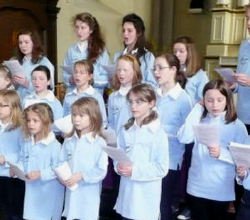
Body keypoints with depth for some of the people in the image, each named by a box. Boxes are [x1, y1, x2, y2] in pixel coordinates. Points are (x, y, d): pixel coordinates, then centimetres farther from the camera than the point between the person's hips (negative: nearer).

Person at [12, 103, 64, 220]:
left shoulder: (54, 145, -21)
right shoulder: (27, 143, 4)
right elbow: (22, 161, 15)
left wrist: (40, 174, -29)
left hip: (48, 192, -7)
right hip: (31, 189, 7)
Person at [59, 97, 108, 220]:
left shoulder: (99, 143, -12)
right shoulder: (69, 141, 3)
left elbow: (102, 171, -13)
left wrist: (81, 176, -21)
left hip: (89, 195, -4)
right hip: (72, 193, 4)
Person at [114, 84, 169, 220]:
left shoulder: (158, 133, -12)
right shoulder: (126, 130, 4)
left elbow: (162, 168, -14)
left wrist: (134, 170, -21)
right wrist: (118, 166, -12)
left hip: (146, 195, -5)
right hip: (127, 190, 5)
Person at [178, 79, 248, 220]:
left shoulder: (237, 126, -7)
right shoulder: (199, 120, 1)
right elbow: (183, 138, -17)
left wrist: (221, 153, -27)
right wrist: (197, 110, -13)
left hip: (221, 190, -2)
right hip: (197, 187, 2)